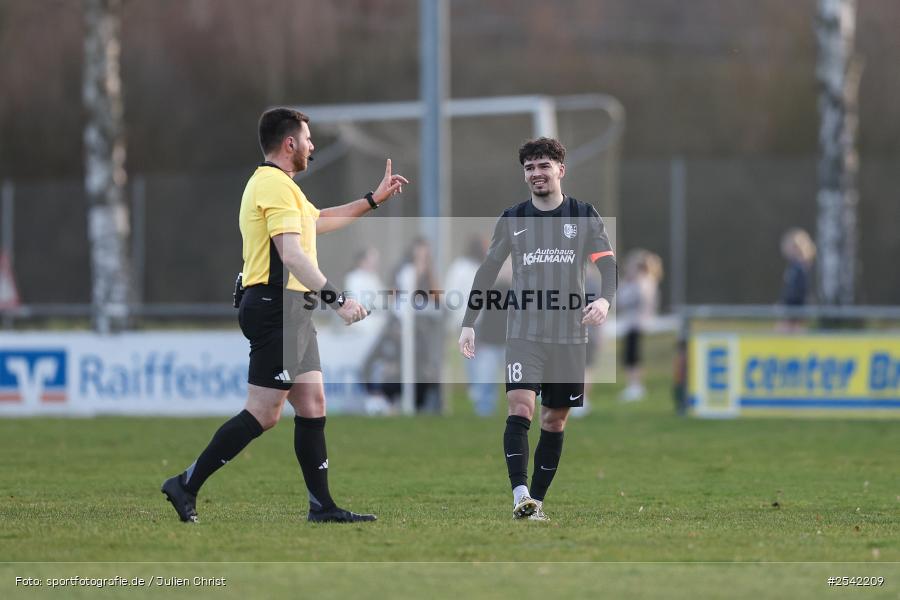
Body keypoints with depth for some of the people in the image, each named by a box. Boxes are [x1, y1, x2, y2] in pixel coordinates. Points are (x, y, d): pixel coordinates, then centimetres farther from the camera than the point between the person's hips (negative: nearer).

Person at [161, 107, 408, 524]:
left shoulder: (276, 184, 21)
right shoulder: (275, 185, -13)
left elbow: (319, 221, 38)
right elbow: (292, 255, -23)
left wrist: (373, 200, 40)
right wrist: (336, 299, -27)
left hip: (290, 312, 11)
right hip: (276, 307, -11)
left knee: (313, 405, 8)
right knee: (263, 413, -10)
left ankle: (322, 506, 8)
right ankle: (187, 485, -6)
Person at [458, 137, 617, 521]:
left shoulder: (584, 216, 5)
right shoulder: (512, 219, 7)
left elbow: (608, 264, -1)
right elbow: (487, 272, 13)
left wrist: (605, 299, -22)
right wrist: (468, 323, 7)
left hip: (569, 335, 1)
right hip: (524, 333, -1)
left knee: (555, 420, 4)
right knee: (520, 407, -18)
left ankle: (537, 500, 12)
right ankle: (520, 496, -26)